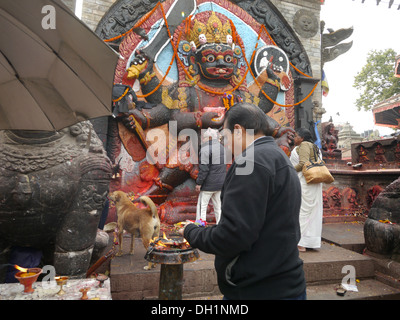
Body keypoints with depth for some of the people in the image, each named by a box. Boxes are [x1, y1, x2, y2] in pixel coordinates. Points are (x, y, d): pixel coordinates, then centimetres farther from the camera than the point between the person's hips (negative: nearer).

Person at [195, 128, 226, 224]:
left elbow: (204, 169, -20)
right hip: (220, 183, 8)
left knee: (202, 206, 4)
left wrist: (199, 183, -13)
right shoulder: (222, 148, 11)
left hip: (209, 184, -7)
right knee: (218, 207, 15)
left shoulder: (205, 149, -15)